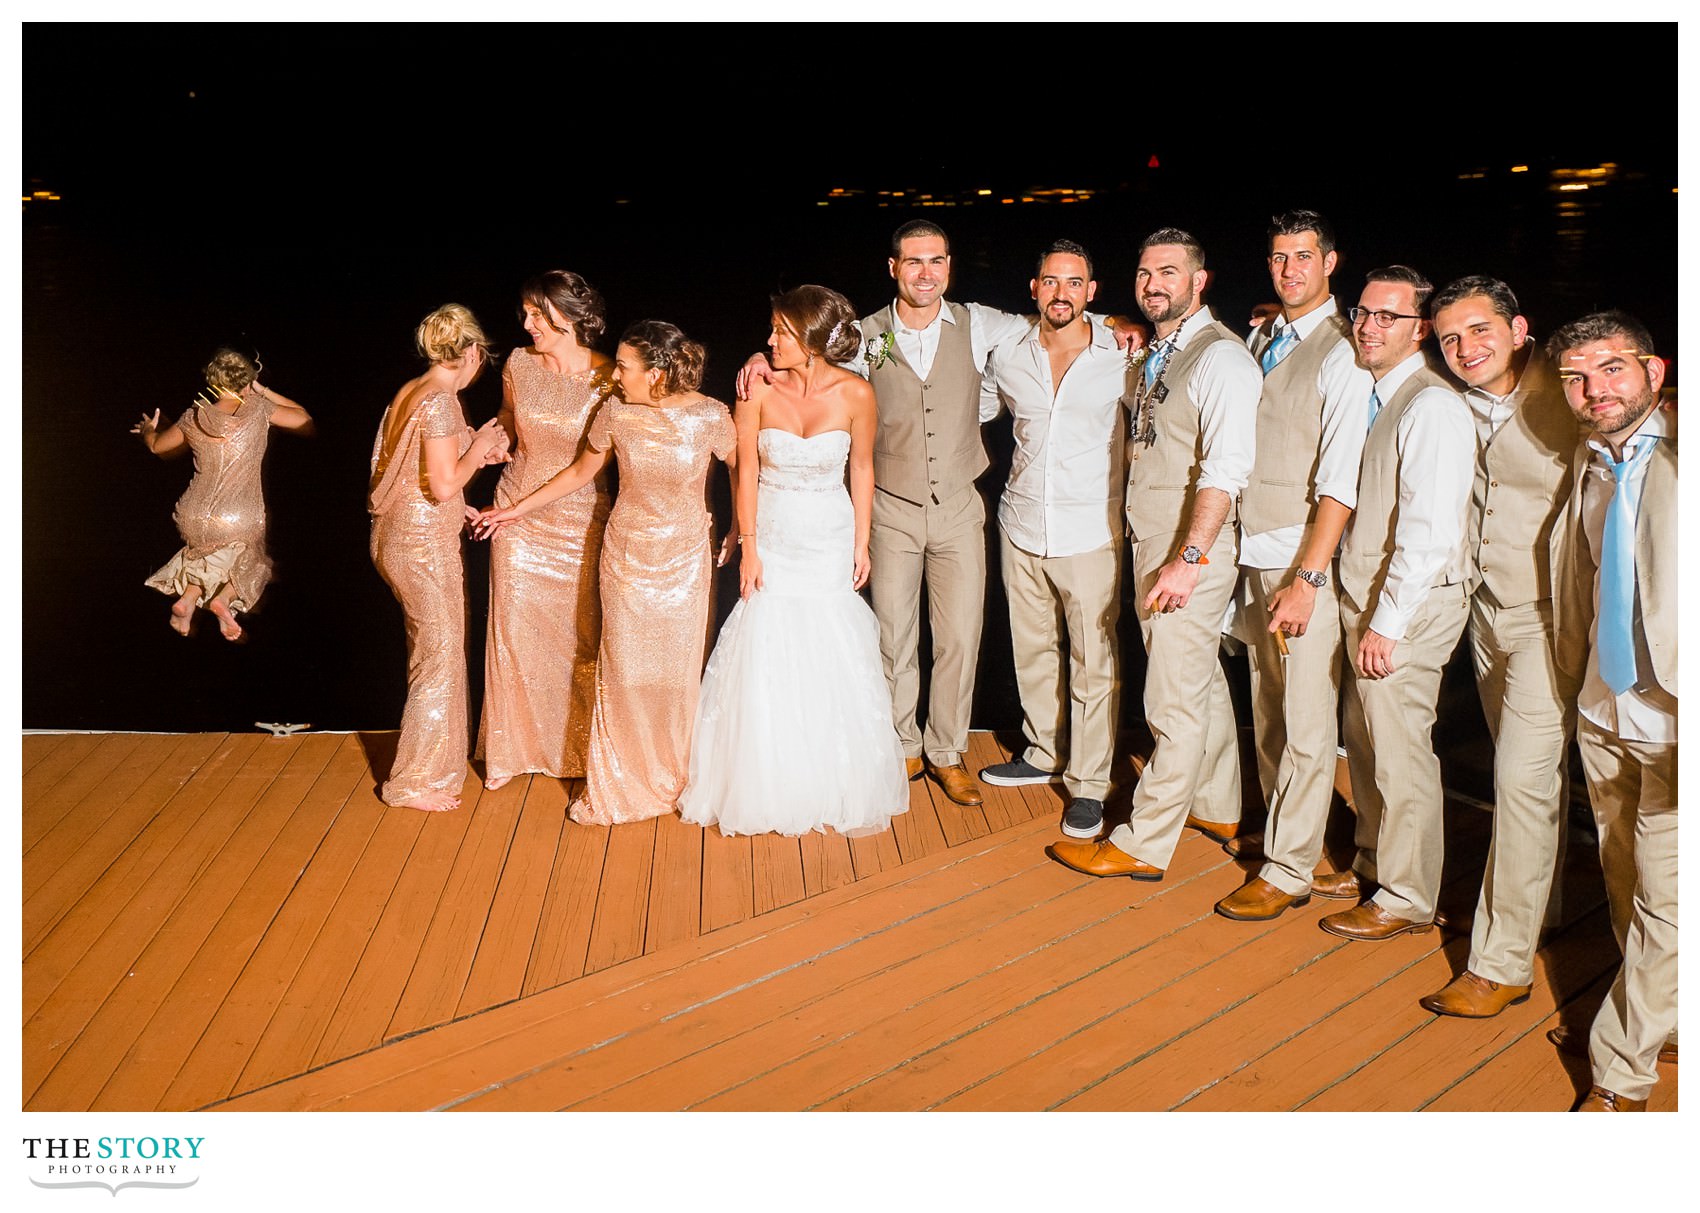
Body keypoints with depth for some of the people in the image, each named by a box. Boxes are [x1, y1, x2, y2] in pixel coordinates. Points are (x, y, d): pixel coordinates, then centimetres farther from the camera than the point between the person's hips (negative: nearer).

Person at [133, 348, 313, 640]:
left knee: (212, 558, 33)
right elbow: (307, 424, 9)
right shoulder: (258, 408, -4)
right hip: (242, 523, -3)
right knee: (250, 565, 25)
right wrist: (264, 393, 15)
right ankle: (225, 598, -6)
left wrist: (147, 430, 45)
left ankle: (187, 598, 7)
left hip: (194, 521, 3)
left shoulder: (195, 417, 3)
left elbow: (157, 446, 21)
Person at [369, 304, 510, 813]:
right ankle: (413, 782, 12)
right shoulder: (441, 401, -19)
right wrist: (477, 447, -7)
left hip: (400, 537, 9)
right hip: (424, 544, -9)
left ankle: (436, 760, 38)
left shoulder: (412, 391, 9)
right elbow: (444, 485, -22)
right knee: (440, 659, 2)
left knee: (434, 651, 22)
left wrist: (476, 448, 10)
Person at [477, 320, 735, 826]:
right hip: (626, 556, 1)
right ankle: (619, 785, 20)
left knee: (678, 670, 5)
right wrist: (517, 509, 11)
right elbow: (581, 470, 7)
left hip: (685, 558, -1)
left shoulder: (709, 415, -15)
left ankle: (676, 779, 26)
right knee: (623, 670, 4)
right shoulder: (615, 413, -8)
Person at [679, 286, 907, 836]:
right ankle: (768, 787, 22)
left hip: (829, 542, 0)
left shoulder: (855, 393, -12)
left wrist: (861, 544, 3)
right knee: (765, 662, 4)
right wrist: (748, 547, -6)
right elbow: (747, 471, -5)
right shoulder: (759, 390, -12)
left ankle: (833, 787, 24)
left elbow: (862, 470, 0)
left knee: (831, 663, 5)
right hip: (772, 538, 0)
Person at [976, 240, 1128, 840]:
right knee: (1033, 652, 16)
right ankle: (1043, 753, 35)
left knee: (1094, 664, 0)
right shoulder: (1007, 356, 2)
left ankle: (1089, 784, 12)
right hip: (1023, 527, 4)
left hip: (1090, 534, -3)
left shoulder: (1122, 356, -6)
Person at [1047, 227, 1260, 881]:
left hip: (1189, 556, -9)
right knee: (1202, 685, 21)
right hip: (1151, 545, 9)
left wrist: (1188, 558, -29)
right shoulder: (1153, 356, 14)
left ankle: (1142, 845, 6)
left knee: (1175, 703, -2)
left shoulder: (1221, 357, -15)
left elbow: (1226, 467, -24)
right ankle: (1217, 808, 35)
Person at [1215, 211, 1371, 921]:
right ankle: (1276, 829, 30)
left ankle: (1289, 870, 7)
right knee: (1265, 709, 15)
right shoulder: (1258, 340, 11)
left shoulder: (1342, 352, -11)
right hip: (1253, 551, 7)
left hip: (1307, 557, -7)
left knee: (1307, 723, -1)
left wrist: (1308, 578, -21)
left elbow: (1340, 482, -16)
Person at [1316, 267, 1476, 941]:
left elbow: (1429, 531, -22)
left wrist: (1387, 625, -21)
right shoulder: (1373, 396, 12)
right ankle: (1373, 866, 33)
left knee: (1400, 752, 0)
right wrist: (1364, 614, 10)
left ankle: (1405, 899, 13)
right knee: (1364, 740, 17)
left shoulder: (1433, 406, -17)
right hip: (1366, 597, 9)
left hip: (1407, 607, -9)